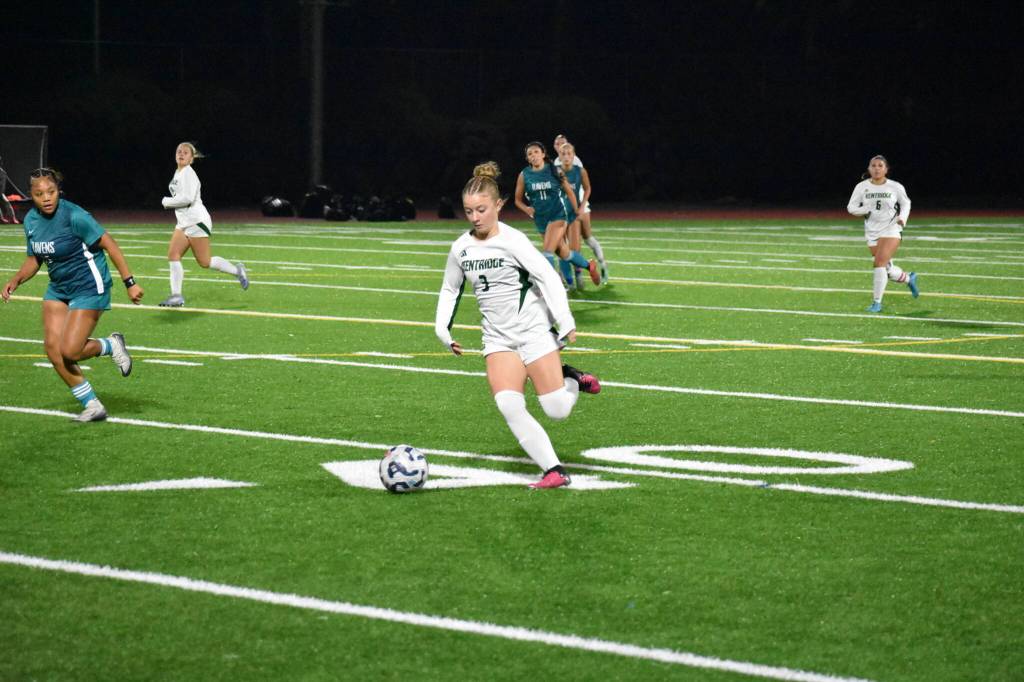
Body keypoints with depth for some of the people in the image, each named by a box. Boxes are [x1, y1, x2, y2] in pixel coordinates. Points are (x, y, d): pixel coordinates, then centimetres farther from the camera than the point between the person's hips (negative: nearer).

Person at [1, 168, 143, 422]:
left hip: (89, 288, -7)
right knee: (52, 348, -4)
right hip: (58, 288, 7)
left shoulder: (74, 216, -22)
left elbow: (109, 244, -20)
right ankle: (92, 406, 8)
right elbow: (35, 259, 13)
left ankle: (111, 345, 17)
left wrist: (130, 282, -23)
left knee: (69, 351, -15)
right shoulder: (31, 220, 0)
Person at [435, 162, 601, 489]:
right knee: (508, 406, -19)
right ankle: (554, 470, -15)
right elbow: (450, 289, 20)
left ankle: (572, 380, 26)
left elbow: (548, 277, -13)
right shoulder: (461, 248, 4)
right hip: (498, 339, 4)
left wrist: (565, 321, -21)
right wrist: (443, 328, 7)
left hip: (535, 330, -4)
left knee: (557, 410, -9)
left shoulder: (512, 240, -10)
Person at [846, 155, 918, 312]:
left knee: (880, 263, -18)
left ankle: (876, 302, -12)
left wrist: (903, 217, -7)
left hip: (891, 230, -3)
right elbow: (851, 207, 1)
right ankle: (909, 278, 43)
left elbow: (905, 203, 12)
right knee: (887, 269, 11)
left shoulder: (895, 187, -4)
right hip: (872, 232, 3)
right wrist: (867, 209, -17)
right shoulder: (862, 187, -2)